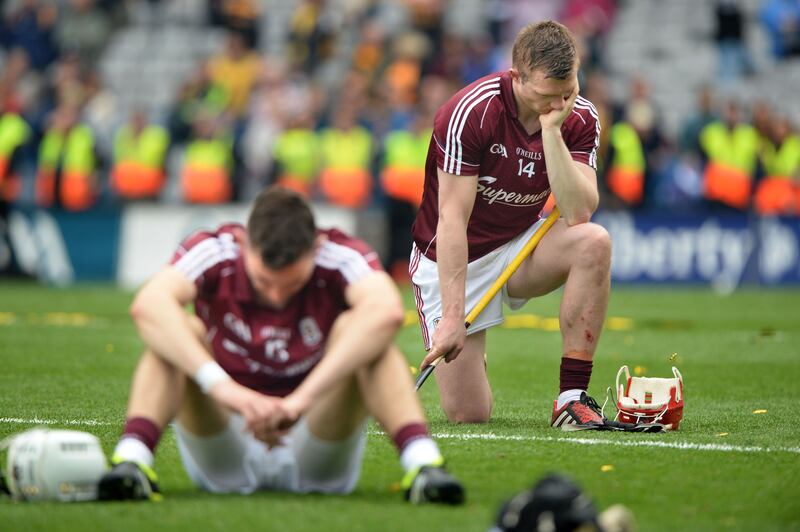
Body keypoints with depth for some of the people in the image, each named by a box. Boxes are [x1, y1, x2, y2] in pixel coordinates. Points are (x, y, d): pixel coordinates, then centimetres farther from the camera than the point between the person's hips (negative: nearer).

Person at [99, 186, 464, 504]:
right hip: (224, 460, 0)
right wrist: (223, 387, -50)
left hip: (317, 461, 0)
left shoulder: (341, 257, -17)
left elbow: (386, 311, -40)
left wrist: (302, 399, -50)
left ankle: (421, 462, -39)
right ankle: (131, 459, -40)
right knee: (184, 331, -23)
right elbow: (148, 305, -37)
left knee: (354, 328, -24)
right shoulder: (212, 252, -16)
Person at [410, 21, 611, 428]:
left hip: (520, 248, 4)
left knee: (594, 242, -29)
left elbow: (578, 212, -24)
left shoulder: (580, 118, -11)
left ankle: (572, 398, -21)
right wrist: (453, 316, -30)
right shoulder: (471, 111, -25)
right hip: (451, 258, -4)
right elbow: (452, 219, -25)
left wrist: (552, 130, -31)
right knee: (469, 414, -10)